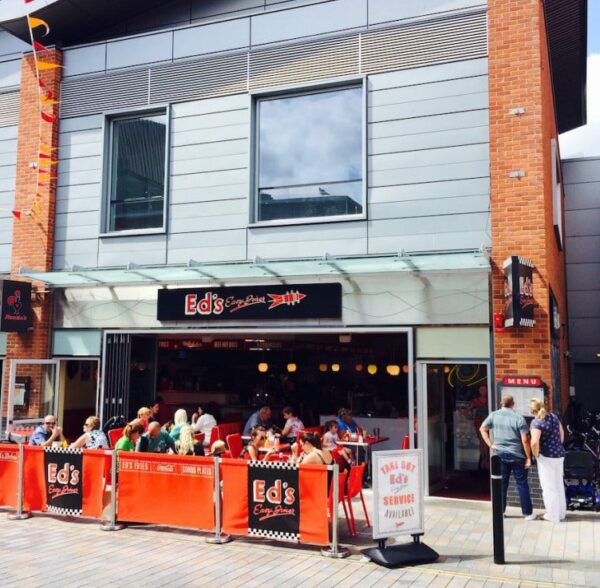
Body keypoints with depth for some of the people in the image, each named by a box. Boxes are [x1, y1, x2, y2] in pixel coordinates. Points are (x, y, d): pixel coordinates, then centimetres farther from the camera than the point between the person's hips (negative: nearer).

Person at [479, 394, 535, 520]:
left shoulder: (493, 415, -1)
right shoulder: (518, 418, -11)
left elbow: (482, 429, 5)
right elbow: (525, 440, -12)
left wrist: (490, 445, 4)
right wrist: (528, 458, -6)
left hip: (500, 455, 3)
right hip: (517, 455, -3)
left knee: (501, 483, 11)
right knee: (522, 484, 6)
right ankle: (528, 513, 11)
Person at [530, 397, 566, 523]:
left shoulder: (536, 422, -19)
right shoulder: (553, 416, 4)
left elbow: (534, 442, -29)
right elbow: (562, 433, 16)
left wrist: (536, 455, -12)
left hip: (547, 457, -7)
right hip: (560, 455, 7)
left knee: (549, 486, 5)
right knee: (559, 485, 18)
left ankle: (553, 515, 13)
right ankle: (561, 513, 29)